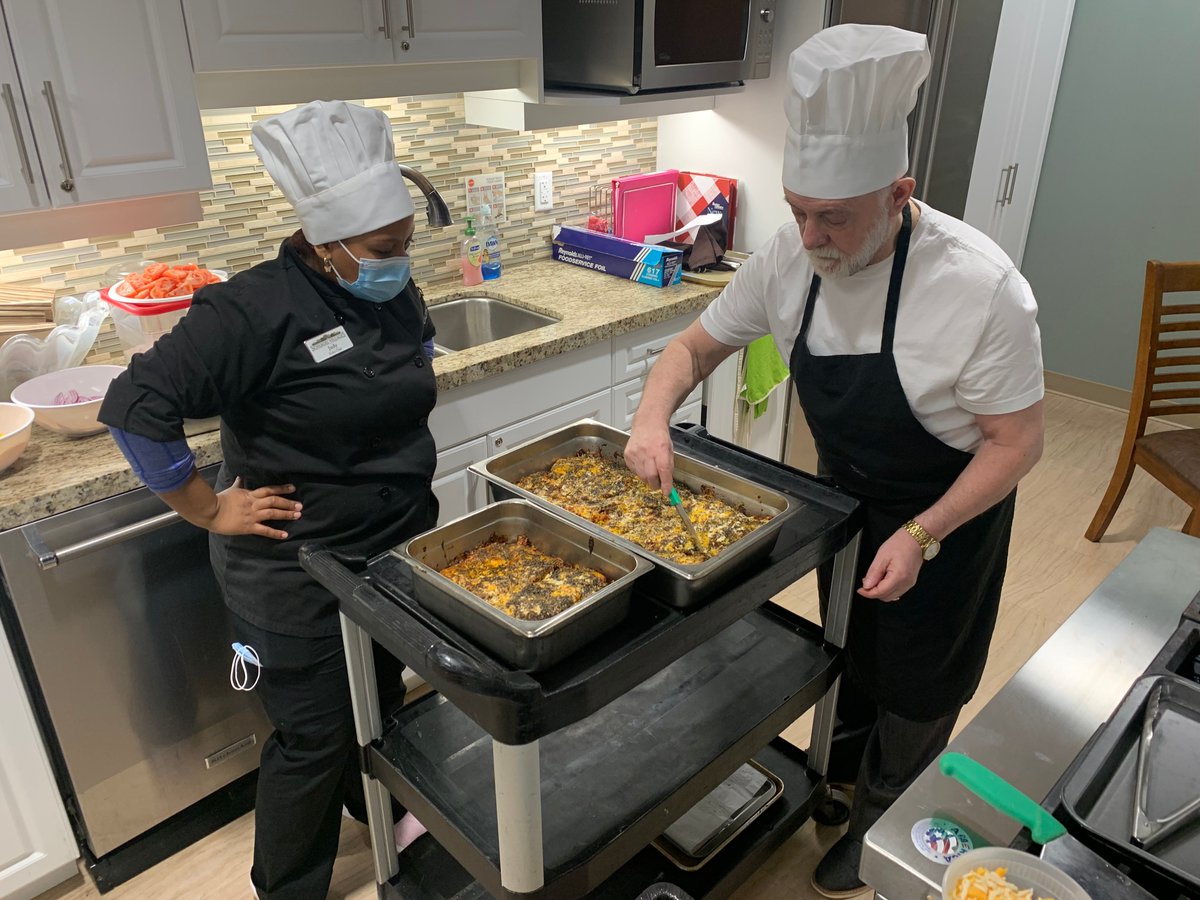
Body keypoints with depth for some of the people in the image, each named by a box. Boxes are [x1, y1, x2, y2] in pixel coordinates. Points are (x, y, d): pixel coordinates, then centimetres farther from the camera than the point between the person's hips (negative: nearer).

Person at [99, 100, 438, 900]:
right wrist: (209, 510, -18)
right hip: (298, 572, -7)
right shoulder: (257, 310, -24)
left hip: (397, 545, 7)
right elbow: (137, 406, -24)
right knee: (314, 736, 9)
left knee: (382, 700, 25)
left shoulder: (396, 293, -1)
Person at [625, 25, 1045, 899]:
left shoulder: (980, 287, -33)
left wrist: (920, 537, -32)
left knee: (916, 685, 14)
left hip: (950, 507, -4)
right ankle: (839, 767, 55)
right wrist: (652, 419, -25)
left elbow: (1017, 442, -24)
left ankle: (879, 828, 41)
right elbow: (697, 345, -7)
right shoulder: (791, 258, -18)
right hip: (849, 495, 5)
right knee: (848, 647, 26)